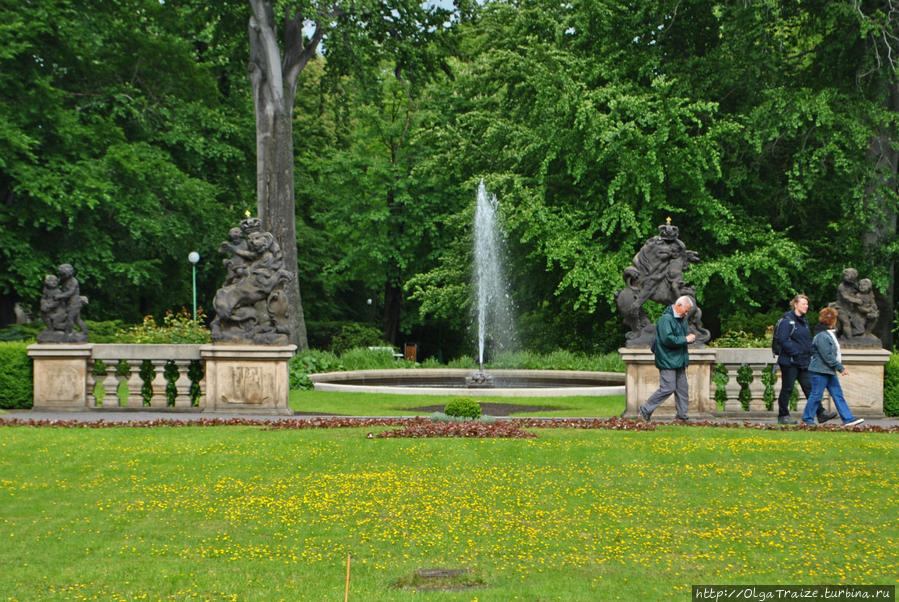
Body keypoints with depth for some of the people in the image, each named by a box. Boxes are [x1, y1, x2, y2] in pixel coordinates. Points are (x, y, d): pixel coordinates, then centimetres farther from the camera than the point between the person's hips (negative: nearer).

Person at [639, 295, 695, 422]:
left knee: (682, 388, 9)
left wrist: (690, 337, 9)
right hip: (667, 361, -9)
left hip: (679, 361, 9)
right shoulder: (666, 319, -16)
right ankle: (646, 409, 3)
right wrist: (685, 339, -19)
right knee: (667, 389, -9)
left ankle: (681, 414, 17)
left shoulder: (682, 320, 15)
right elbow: (668, 339, -25)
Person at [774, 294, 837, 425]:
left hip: (804, 362, 7)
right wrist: (796, 353, -19)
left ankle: (821, 414, 2)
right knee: (787, 388, 1)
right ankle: (783, 415, 9)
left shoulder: (804, 321, 15)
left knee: (809, 387, 4)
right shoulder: (787, 321, -11)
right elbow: (783, 340, -18)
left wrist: (809, 353, 9)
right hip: (790, 361, -7)